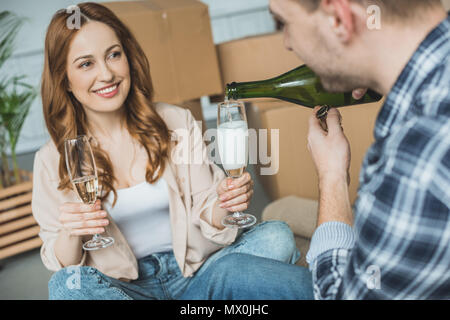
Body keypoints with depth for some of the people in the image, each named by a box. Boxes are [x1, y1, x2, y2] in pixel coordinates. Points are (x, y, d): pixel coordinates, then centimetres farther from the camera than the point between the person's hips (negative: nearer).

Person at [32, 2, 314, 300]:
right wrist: (70, 234, -22)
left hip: (194, 274, -1)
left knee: (276, 237, -24)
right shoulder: (53, 160, -1)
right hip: (122, 285, 1)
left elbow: (205, 216, 2)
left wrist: (225, 203, -21)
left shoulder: (177, 123, 1)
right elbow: (60, 264, 0)